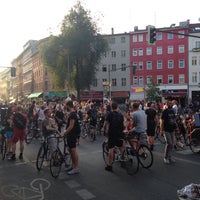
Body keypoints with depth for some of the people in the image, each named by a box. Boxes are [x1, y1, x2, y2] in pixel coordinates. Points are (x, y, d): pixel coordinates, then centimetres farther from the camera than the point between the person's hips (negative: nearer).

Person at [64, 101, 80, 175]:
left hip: (72, 135, -11)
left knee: (73, 150, -5)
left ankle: (76, 168, 2)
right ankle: (73, 166, 25)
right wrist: (66, 131, 19)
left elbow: (71, 126, -22)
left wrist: (65, 132, -15)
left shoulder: (72, 114, -18)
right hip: (70, 135, 11)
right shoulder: (72, 113, 14)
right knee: (70, 150, 15)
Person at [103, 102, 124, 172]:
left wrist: (105, 130, 8)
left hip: (112, 133, -4)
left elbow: (105, 124, -9)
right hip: (120, 134, 4)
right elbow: (122, 125, 14)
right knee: (121, 148, 21)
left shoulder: (110, 114, -7)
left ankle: (109, 165, 1)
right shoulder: (121, 115, 5)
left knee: (111, 149, -2)